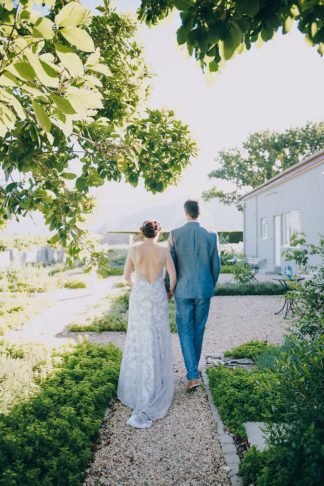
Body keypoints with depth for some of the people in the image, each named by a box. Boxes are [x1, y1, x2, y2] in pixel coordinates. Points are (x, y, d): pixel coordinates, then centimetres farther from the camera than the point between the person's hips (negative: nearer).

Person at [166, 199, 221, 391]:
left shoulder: (175, 234, -8)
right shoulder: (211, 235, -4)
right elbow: (216, 265, 1)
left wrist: (168, 287, 8)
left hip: (183, 289, -2)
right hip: (204, 290, 2)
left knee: (185, 332, 6)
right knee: (198, 330, 17)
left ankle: (193, 375, -2)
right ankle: (194, 368, 33)